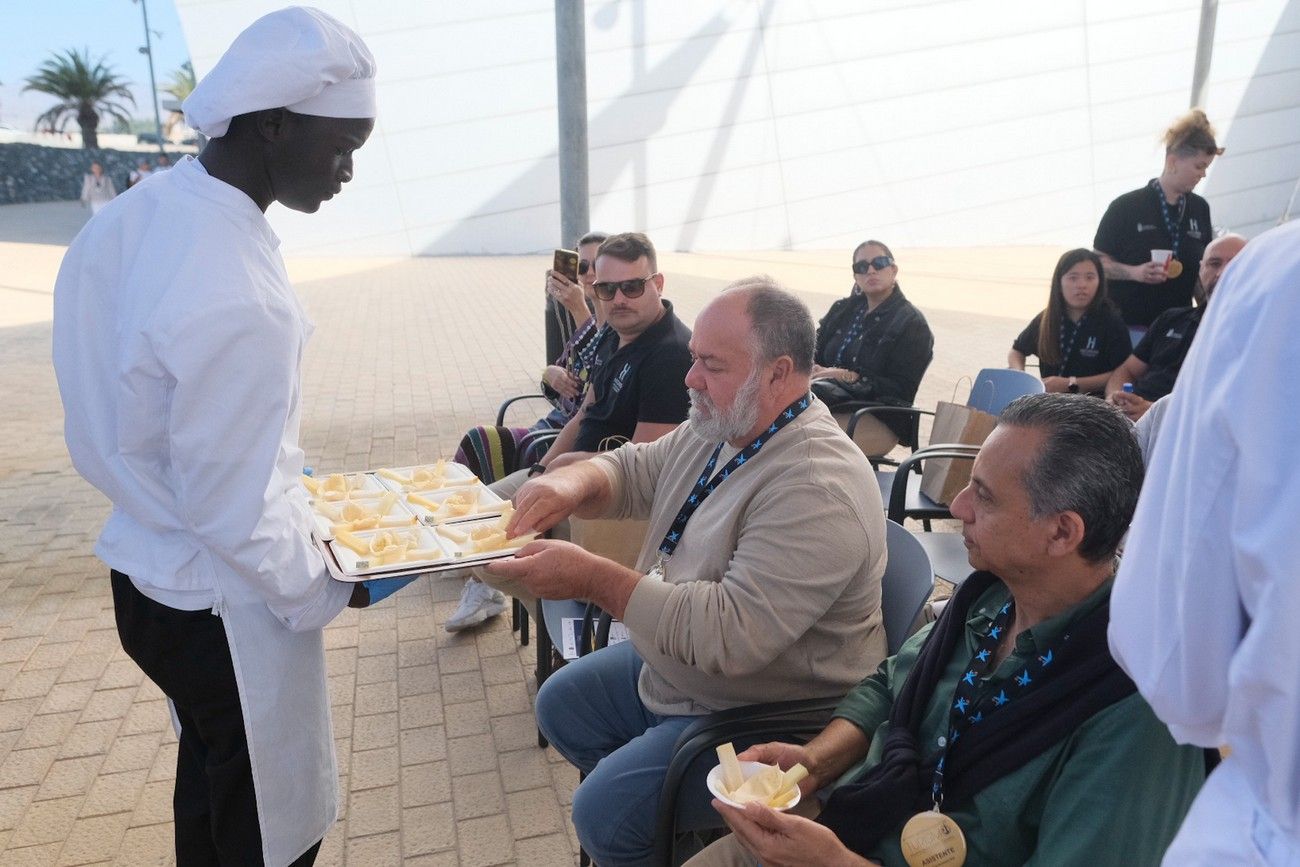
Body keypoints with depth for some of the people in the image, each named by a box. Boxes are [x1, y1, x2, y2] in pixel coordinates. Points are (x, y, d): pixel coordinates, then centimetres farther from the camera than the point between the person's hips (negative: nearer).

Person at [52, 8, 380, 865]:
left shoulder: (129, 219, -4)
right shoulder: (238, 301, -32)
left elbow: (124, 426, 5)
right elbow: (235, 516, -25)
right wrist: (329, 589, -8)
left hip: (147, 574, 9)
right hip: (223, 610, -8)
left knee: (211, 782, 29)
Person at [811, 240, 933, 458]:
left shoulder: (912, 324, 3)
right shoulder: (843, 310, 22)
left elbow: (900, 390, -6)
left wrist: (848, 377, -14)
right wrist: (811, 370, -9)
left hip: (881, 420, -5)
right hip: (832, 397, 5)